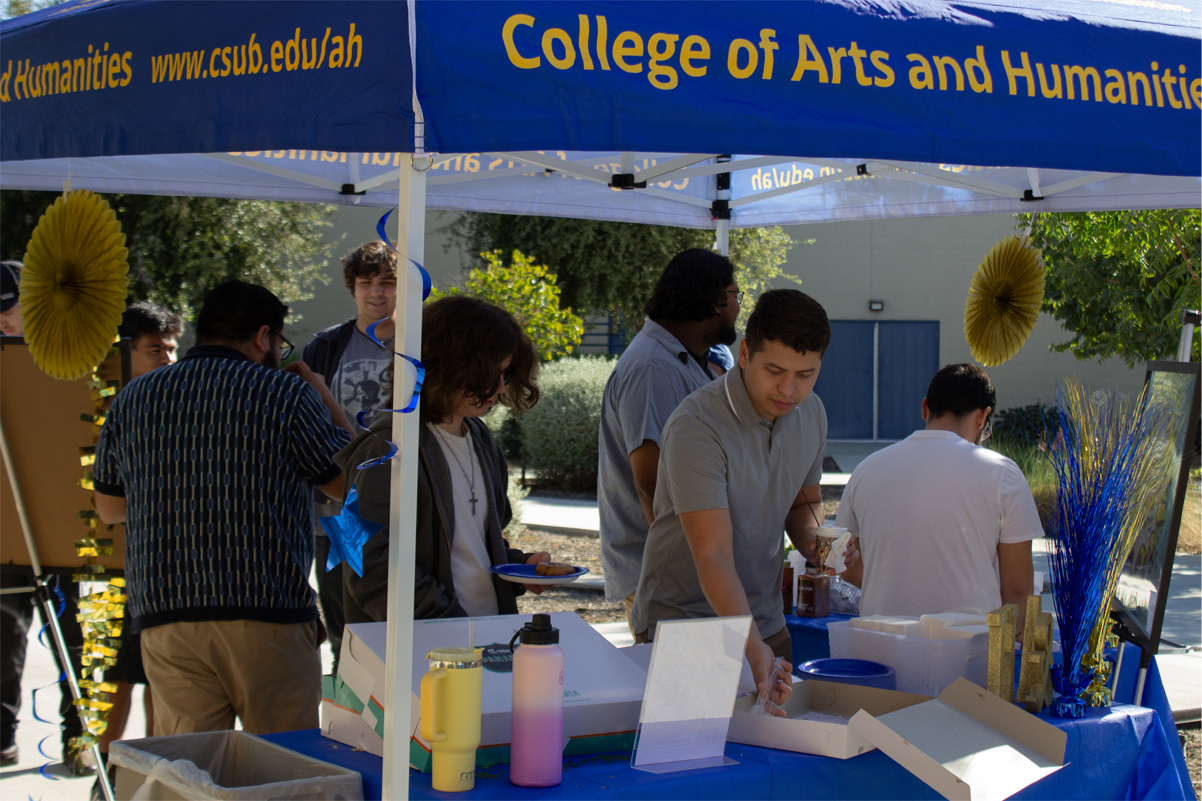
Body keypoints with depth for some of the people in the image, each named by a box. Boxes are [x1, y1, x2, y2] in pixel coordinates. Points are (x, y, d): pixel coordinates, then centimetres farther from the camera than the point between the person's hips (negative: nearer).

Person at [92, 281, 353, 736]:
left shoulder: (133, 399, 10)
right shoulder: (285, 393, -4)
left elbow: (109, 508, 20)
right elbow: (349, 485, 5)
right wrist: (323, 396, 16)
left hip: (165, 617, 4)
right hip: (268, 616, -4)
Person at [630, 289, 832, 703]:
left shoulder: (811, 413, 0)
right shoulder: (696, 427, -24)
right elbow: (713, 556, -31)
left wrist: (813, 541, -5)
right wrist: (752, 648, -42)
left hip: (767, 623, 6)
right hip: (681, 623, -6)